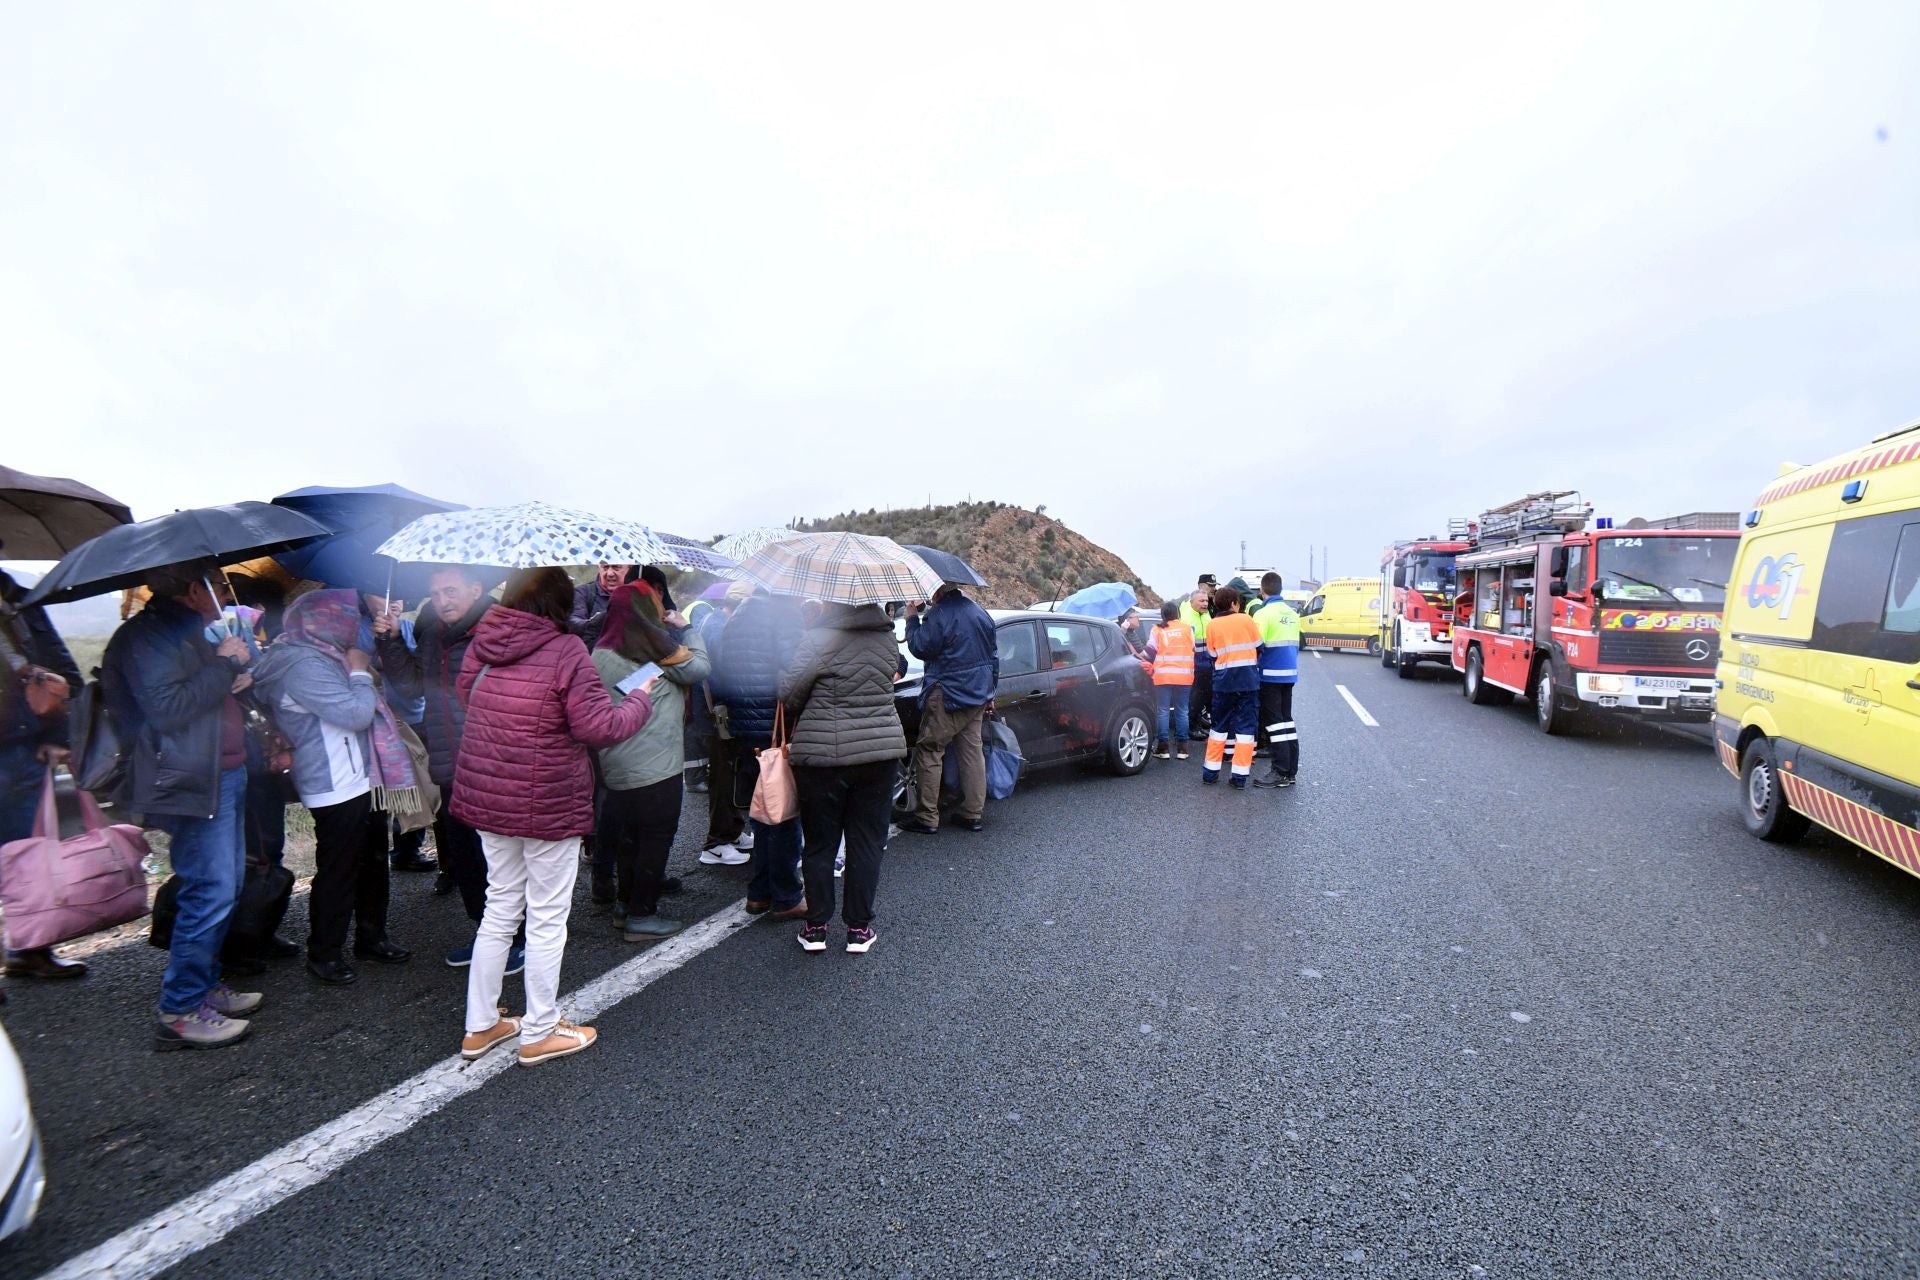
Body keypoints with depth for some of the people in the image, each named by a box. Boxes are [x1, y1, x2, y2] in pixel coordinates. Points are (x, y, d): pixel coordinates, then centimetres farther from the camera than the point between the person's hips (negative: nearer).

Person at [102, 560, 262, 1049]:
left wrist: (239, 676, 9)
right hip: (193, 781, -10)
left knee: (225, 888, 15)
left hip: (226, 774, 10)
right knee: (211, 892, -9)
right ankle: (180, 1011, 1)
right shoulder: (147, 636, -12)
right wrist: (224, 664, -17)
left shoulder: (193, 631, 18)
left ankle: (205, 985, 26)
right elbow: (165, 707, -23)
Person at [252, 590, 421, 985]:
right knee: (338, 871, 1)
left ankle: (371, 936, 31)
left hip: (363, 780, 10)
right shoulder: (304, 665, -19)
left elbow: (366, 710, 25)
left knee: (373, 862, 18)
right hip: (336, 788, -10)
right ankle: (324, 954, 16)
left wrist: (360, 669, 11)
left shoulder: (328, 657, 13)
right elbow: (355, 713, -24)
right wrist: (360, 672, -12)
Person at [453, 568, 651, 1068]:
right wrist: (641, 700, -4)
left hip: (486, 798, 7)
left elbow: (464, 695, 15)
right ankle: (539, 1034, 21)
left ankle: (480, 1025, 31)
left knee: (500, 908, 21)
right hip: (548, 806, -7)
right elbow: (598, 727, -20)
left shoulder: (482, 644, 1)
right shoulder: (565, 650, -18)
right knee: (547, 918, 8)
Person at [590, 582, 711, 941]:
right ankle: (642, 916, 10)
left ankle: (629, 902, 33)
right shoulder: (653, 648, -15)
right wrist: (686, 628, 7)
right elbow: (698, 668, -6)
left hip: (616, 766, 7)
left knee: (628, 836, 19)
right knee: (656, 839, 4)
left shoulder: (600, 653, 5)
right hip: (656, 766, -7)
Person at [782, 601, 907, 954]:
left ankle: (816, 927, 19)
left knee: (820, 844, 11)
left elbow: (789, 693, -11)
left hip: (822, 755, -3)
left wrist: (802, 715, 10)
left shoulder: (819, 640, -13)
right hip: (880, 752, 3)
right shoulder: (887, 639, 2)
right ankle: (859, 928, 18)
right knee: (866, 842, 11)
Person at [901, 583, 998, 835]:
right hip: (978, 696, 8)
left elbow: (920, 648, -12)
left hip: (947, 696, -8)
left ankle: (927, 818, 0)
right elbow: (993, 657, 17)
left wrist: (912, 619, 0)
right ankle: (974, 813, 14)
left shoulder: (939, 615, -16)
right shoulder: (981, 613, 12)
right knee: (972, 752, 11)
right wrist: (990, 692, 24)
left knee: (929, 752, 0)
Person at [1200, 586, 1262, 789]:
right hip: (1249, 679, -1)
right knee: (1245, 726, 3)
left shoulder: (1211, 625, 4)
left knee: (1219, 726, 14)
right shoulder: (1246, 620, 0)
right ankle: (1241, 774, 0)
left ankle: (1211, 770, 14)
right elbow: (1259, 648, 6)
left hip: (1223, 680, 2)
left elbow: (1213, 655, 3)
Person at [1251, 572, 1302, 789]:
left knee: (1273, 722, -3)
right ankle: (1291, 769, 17)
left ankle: (1280, 773, -4)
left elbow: (1256, 645, -19)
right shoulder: (1292, 614, 11)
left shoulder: (1263, 613, -14)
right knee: (1286, 719, 14)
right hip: (1289, 673, 7)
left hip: (1270, 675, -7)